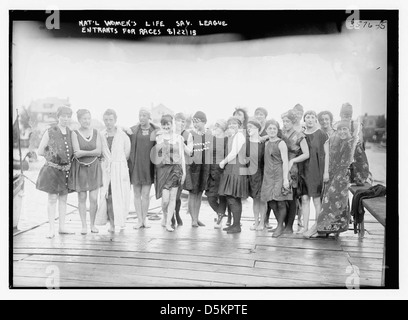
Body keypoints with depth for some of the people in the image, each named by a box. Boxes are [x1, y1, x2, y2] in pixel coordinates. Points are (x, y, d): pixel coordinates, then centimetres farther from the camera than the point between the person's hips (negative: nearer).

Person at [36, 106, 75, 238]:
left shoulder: (71, 133, 7)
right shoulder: (50, 132, -6)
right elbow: (40, 151, 0)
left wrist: (70, 157, 2)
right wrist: (52, 155, -4)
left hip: (67, 170, 4)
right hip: (52, 169, -4)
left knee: (63, 199, 10)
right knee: (52, 199, -1)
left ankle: (62, 227, 19)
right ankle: (51, 229, 6)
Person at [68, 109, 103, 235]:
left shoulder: (96, 132, 4)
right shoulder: (75, 133, -4)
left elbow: (99, 151, -5)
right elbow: (77, 153, -13)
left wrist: (83, 152, -12)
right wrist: (93, 152, -11)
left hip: (94, 168, 2)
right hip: (80, 168, -1)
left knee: (94, 198, -1)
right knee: (82, 198, 4)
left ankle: (93, 224, 16)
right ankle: (84, 226, 15)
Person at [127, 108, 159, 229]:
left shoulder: (156, 130, 3)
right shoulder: (132, 130, 4)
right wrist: (127, 163, 2)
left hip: (148, 165, -1)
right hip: (135, 165, 1)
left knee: (146, 194, 1)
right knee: (137, 194, 4)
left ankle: (144, 219, 14)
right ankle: (139, 220, 12)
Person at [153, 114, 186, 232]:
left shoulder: (178, 138, 8)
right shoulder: (157, 137, 6)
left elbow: (182, 155, 10)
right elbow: (154, 156, 7)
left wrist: (184, 171, 5)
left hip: (175, 168, 1)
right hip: (162, 168, -1)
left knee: (172, 198, 1)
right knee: (165, 198, -8)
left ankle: (168, 223, 12)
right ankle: (165, 217, 21)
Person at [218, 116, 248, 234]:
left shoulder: (239, 135, -9)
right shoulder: (232, 136, 18)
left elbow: (234, 153, -14)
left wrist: (223, 162, -4)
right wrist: (225, 162, 6)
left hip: (237, 169, -9)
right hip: (230, 168, 9)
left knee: (233, 198, -7)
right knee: (230, 197, 11)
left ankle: (237, 226, 1)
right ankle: (235, 223, 20)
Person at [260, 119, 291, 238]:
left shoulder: (281, 143, -4)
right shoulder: (266, 143, 15)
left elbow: (285, 162, -9)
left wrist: (285, 179, -16)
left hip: (279, 175, -6)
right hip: (268, 176, 6)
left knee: (281, 203, -2)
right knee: (271, 204, 5)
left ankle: (280, 227, 10)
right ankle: (280, 225, 20)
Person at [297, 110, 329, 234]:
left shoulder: (322, 135, -2)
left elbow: (326, 154, -2)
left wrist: (326, 171, -8)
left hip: (317, 170, -3)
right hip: (303, 170, 3)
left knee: (316, 200, 1)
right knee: (304, 199, 2)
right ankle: (305, 226, 10)